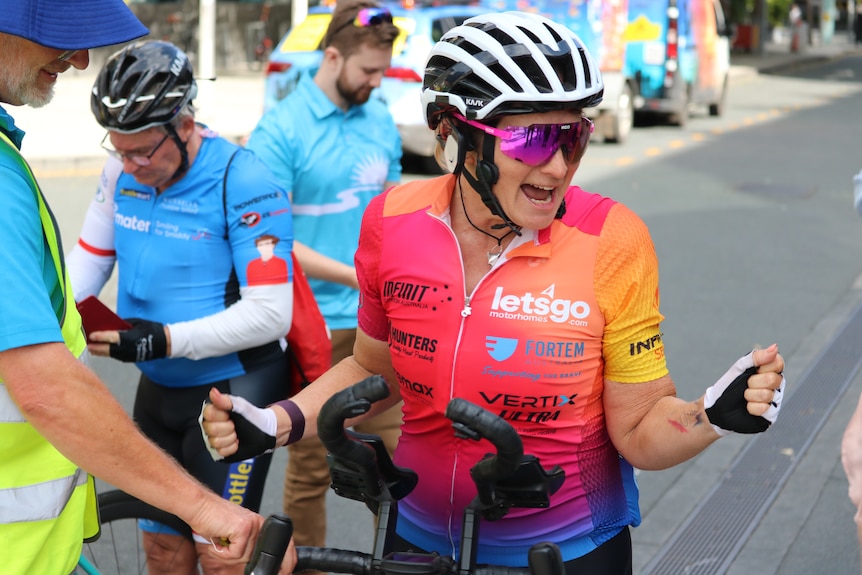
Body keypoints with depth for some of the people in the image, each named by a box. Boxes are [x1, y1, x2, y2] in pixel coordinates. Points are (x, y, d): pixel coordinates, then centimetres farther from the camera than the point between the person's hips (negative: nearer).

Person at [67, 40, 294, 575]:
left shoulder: (244, 180, -20)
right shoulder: (123, 171, -1)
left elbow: (270, 313, -23)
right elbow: (89, 258, 9)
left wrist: (168, 340, -32)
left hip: (233, 391, -6)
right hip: (159, 390, 6)